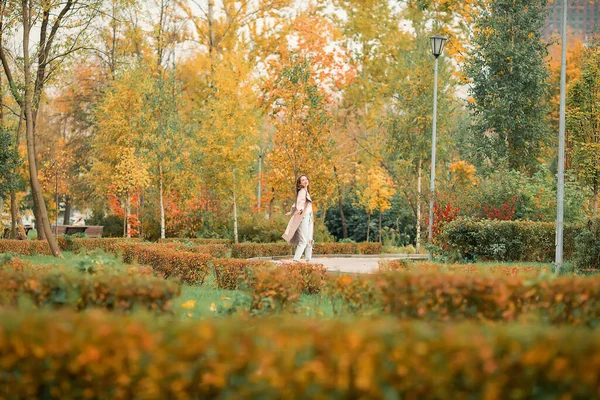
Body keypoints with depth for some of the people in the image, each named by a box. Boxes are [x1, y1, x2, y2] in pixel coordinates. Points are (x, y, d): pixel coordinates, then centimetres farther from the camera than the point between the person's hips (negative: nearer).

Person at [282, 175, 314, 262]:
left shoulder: (306, 191, 20)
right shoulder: (302, 191, -8)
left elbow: (296, 203, 31)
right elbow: (299, 202, -25)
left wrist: (292, 212, 43)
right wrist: (299, 210, -46)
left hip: (308, 218, 9)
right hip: (303, 217, -9)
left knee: (309, 241, 5)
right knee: (303, 241, -15)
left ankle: (308, 260, 6)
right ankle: (295, 261, -17)